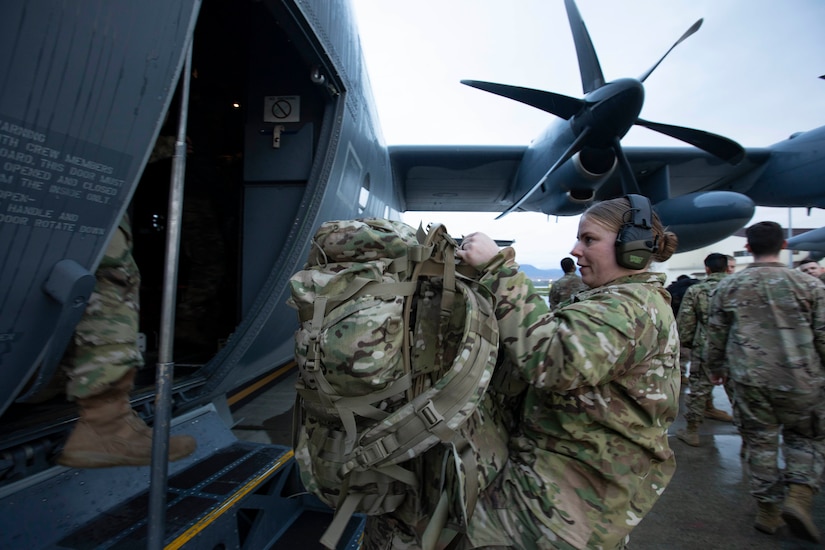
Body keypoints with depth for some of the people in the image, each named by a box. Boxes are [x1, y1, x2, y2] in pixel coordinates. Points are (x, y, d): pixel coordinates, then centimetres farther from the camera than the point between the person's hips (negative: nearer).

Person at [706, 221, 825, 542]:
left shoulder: (728, 287, 0)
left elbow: (716, 334, 6)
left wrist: (716, 367, 20)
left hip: (749, 382, 1)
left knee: (761, 444, 13)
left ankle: (768, 511, 23)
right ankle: (798, 496, 3)